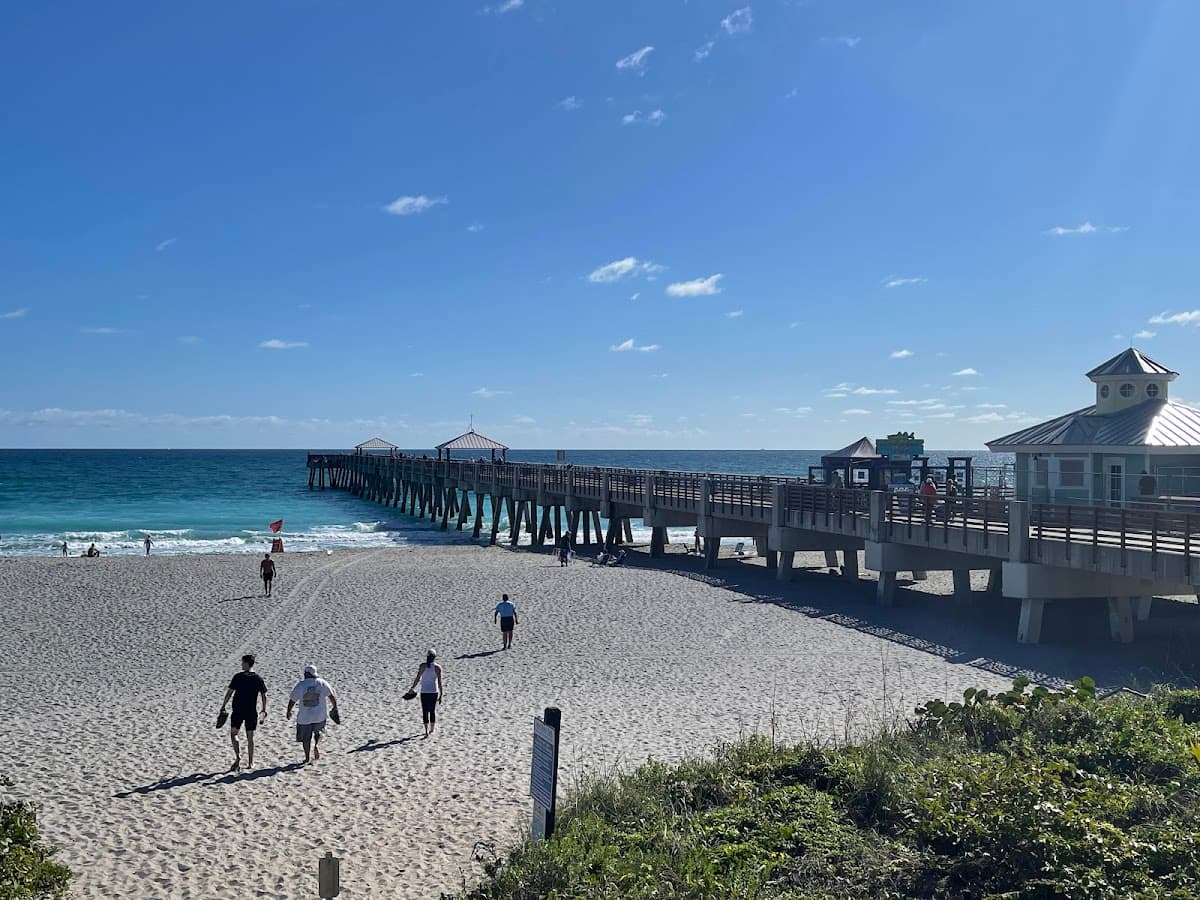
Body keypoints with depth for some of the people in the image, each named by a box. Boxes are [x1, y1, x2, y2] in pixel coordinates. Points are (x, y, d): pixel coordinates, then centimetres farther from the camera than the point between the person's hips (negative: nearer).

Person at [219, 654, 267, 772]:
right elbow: (264, 696, 4)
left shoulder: (238, 677, -7)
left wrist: (223, 706, 2)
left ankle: (238, 756, -14)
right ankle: (250, 762, 16)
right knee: (250, 737, 12)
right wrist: (264, 711, 13)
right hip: (251, 712, 3)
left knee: (233, 733, 7)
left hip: (238, 710, -3)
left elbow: (229, 692, -7)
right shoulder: (258, 678, 2)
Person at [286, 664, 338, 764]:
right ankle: (317, 745, -3)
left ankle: (307, 758, 18)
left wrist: (288, 712, 13)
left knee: (306, 738, 13)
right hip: (320, 715, 1)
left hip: (305, 716, -1)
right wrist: (335, 708, 12)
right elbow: (331, 696, -2)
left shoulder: (300, 685, -9)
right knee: (318, 732, 24)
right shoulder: (322, 683, -6)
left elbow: (292, 701, -4)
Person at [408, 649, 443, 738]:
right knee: (433, 711, 17)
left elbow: (418, 678, -6)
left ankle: (427, 731, -6)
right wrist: (441, 694, 1)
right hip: (434, 692, 1)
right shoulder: (438, 667, -6)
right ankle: (431, 730, 26)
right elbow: (439, 682, -5)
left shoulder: (423, 666, -7)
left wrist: (412, 688, 8)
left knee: (425, 712, 3)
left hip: (424, 692, -1)